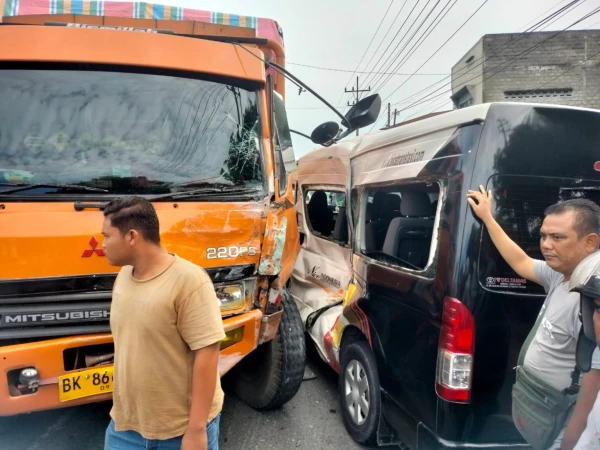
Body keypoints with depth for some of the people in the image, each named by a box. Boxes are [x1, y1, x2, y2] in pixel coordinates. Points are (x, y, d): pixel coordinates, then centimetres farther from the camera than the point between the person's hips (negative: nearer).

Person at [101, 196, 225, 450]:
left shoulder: (188, 280, -22)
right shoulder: (123, 276, 2)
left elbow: (206, 354, -22)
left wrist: (196, 429, -19)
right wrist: (121, 407, 17)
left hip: (182, 429, -6)